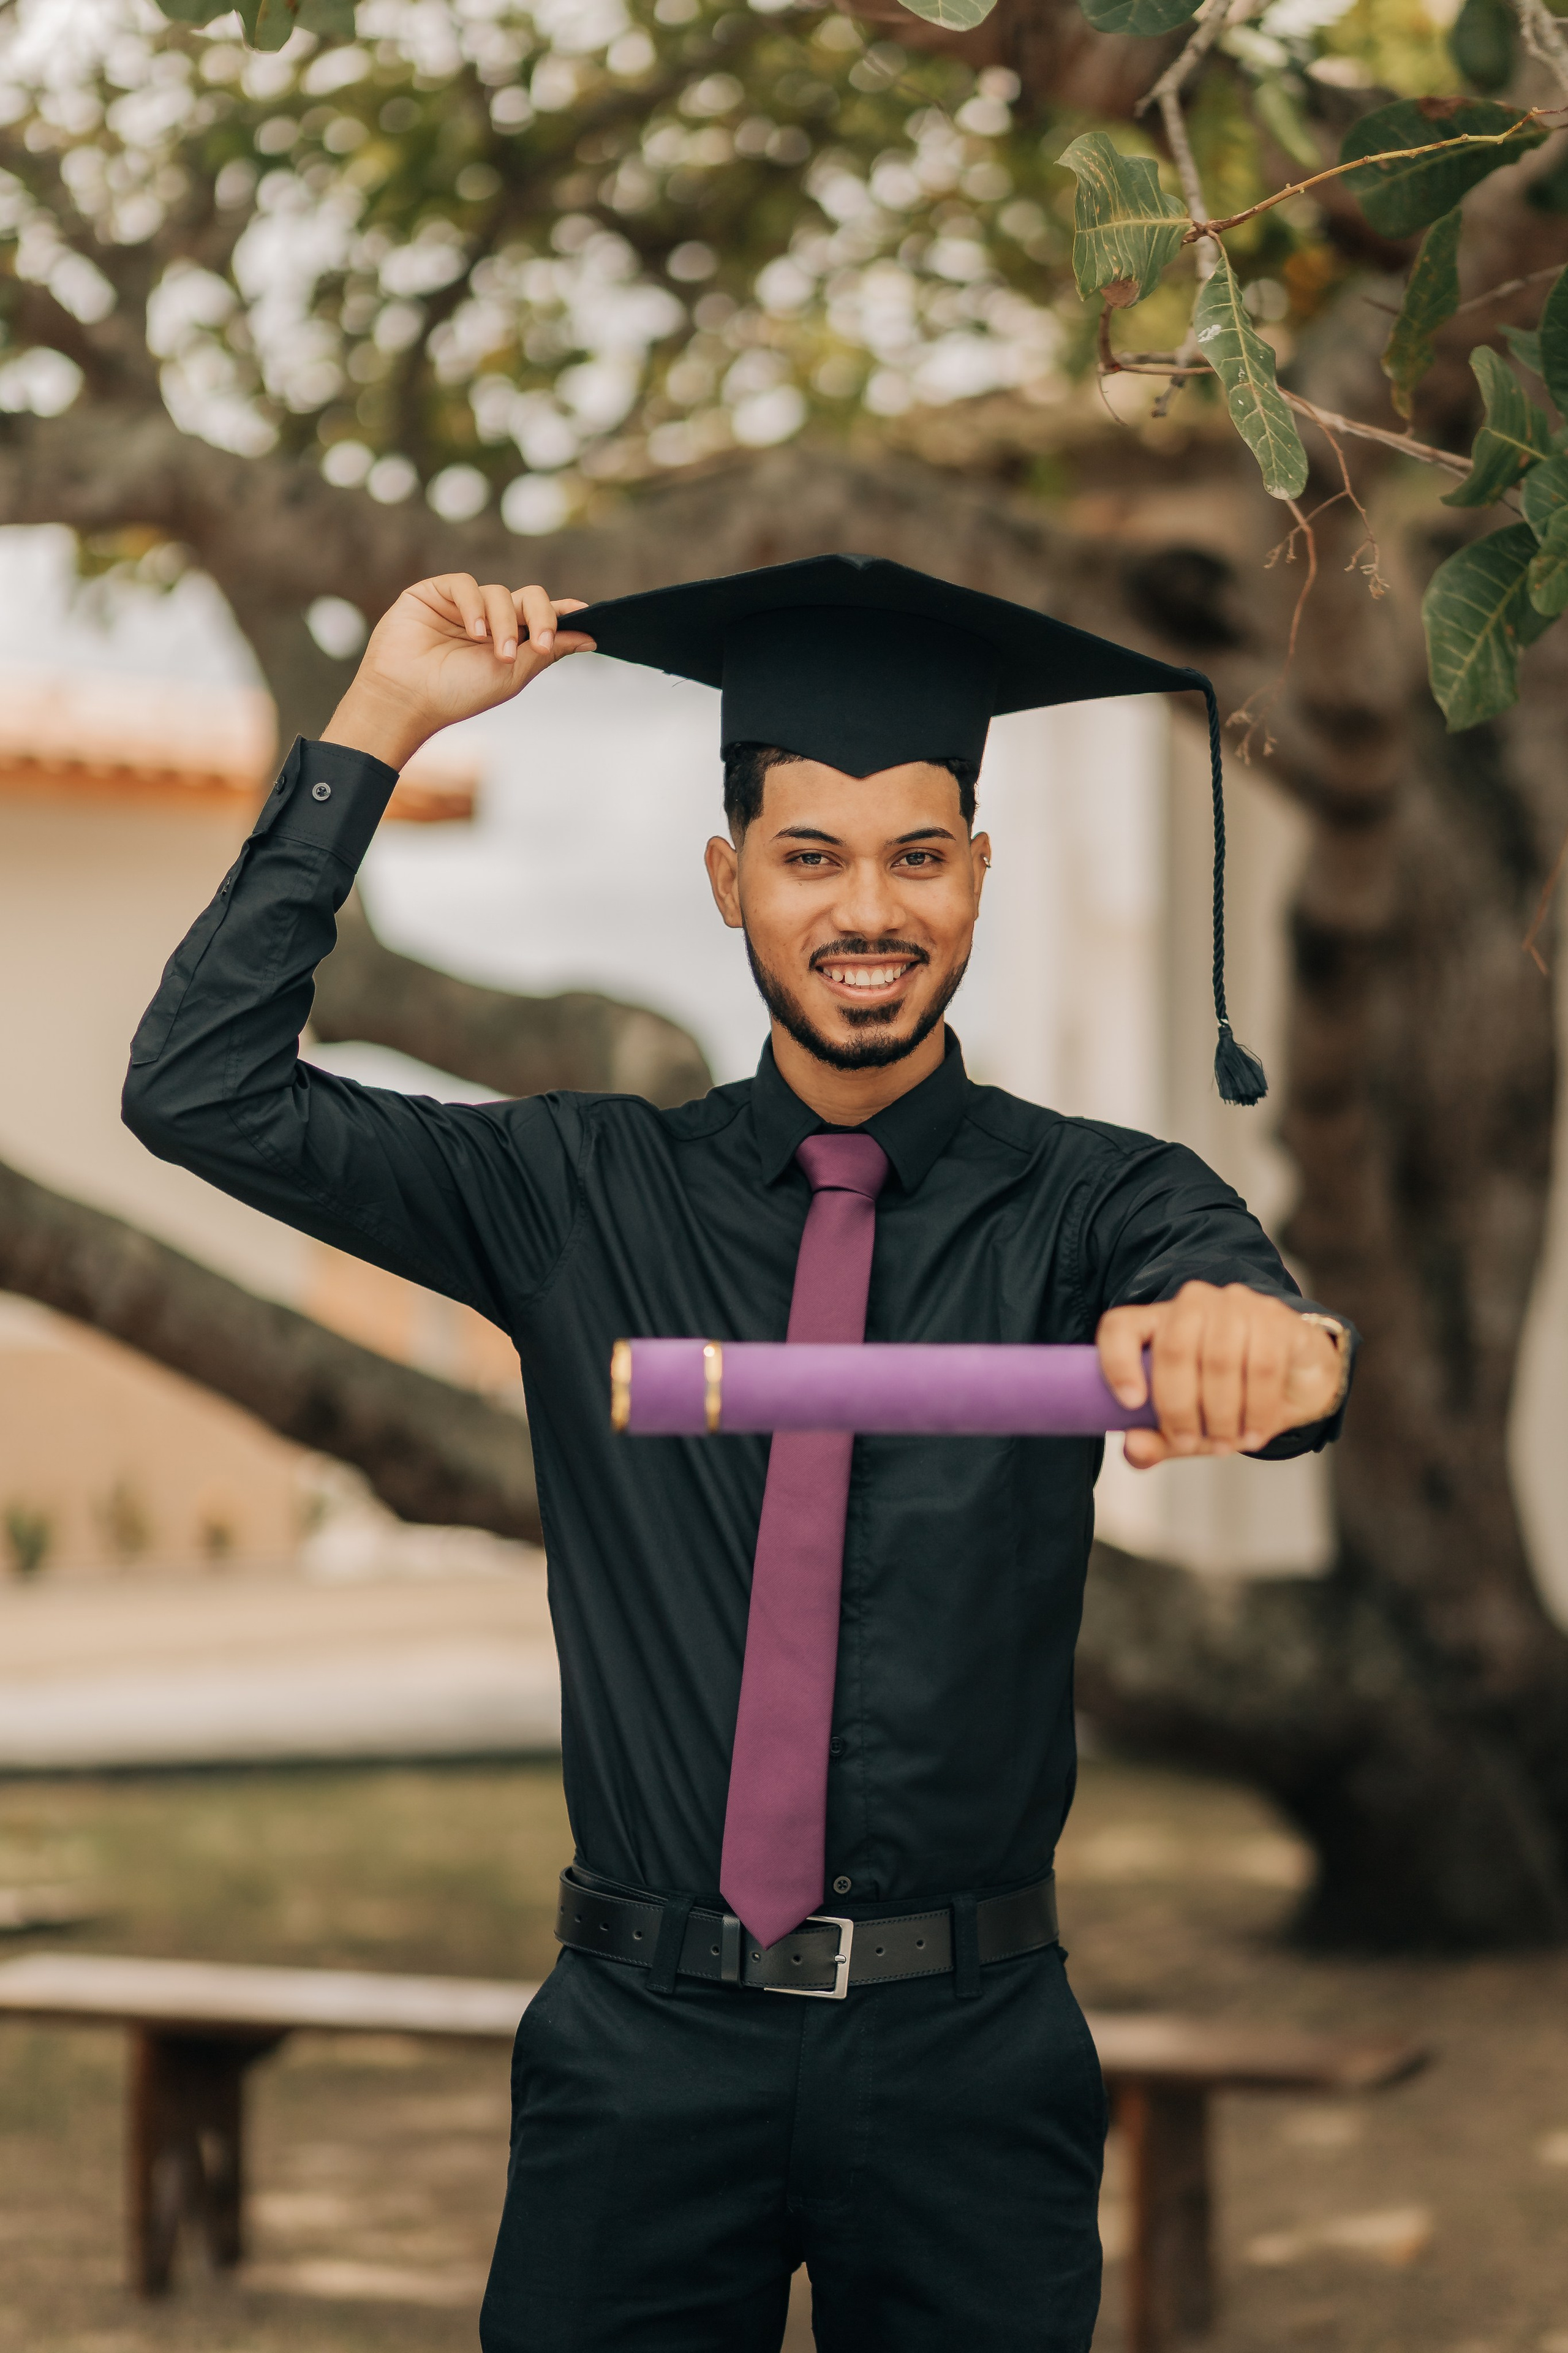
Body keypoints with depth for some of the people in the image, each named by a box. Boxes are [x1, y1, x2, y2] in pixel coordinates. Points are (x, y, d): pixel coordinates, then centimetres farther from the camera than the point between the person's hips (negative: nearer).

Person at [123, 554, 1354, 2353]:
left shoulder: (1091, 1207, -1)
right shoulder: (585, 1194, 4)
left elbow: (1207, 1267, -24)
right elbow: (200, 1094, -3)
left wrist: (1250, 1335, -49)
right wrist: (376, 725, -7)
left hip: (964, 2063, -1)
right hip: (646, 2047, 1)